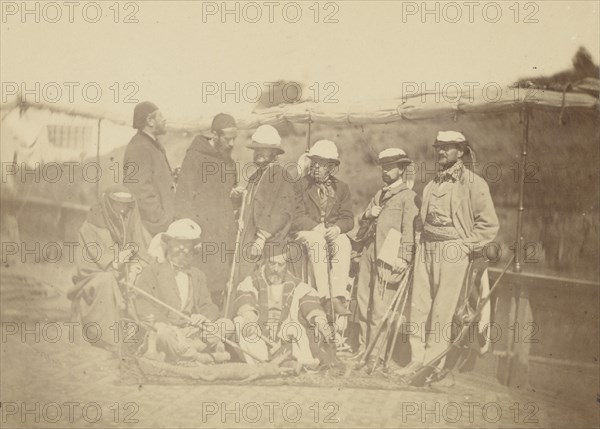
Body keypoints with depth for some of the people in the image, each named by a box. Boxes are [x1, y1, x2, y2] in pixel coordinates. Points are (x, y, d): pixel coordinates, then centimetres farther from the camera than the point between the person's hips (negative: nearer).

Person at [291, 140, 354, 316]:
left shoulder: (341, 188, 14)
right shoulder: (301, 185, 7)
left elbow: (348, 219, 8)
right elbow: (297, 217, -3)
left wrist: (337, 228, -16)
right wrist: (317, 227, -18)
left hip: (333, 232, 2)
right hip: (307, 232, -2)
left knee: (343, 244, -33)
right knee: (318, 242, -37)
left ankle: (338, 297, -40)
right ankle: (324, 298, -43)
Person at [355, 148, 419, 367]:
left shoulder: (408, 196, -1)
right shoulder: (379, 194, 23)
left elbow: (409, 229, -9)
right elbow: (362, 223, 26)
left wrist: (404, 259, -18)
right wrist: (367, 215, 3)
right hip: (368, 252, 7)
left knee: (379, 308, -7)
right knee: (363, 303, 8)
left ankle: (375, 355, -1)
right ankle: (363, 349, 18)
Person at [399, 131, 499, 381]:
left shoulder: (473, 183, -4)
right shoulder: (432, 184, 17)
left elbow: (489, 224, -8)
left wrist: (467, 246, -9)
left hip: (454, 251, -6)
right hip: (427, 248, 6)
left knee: (441, 311, -5)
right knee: (419, 306, 5)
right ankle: (418, 359, 14)